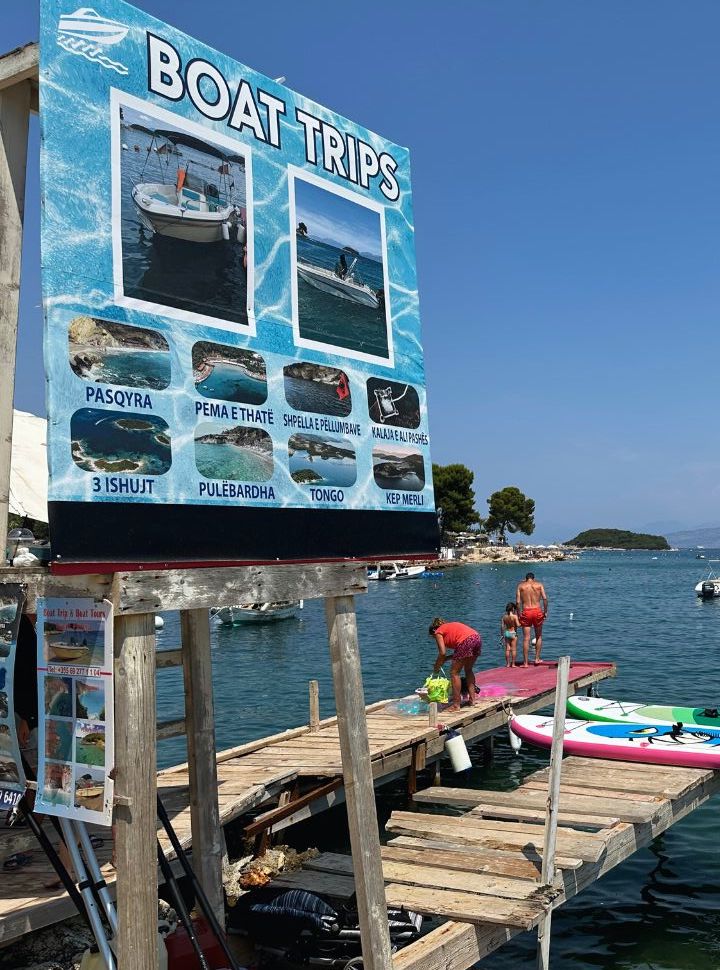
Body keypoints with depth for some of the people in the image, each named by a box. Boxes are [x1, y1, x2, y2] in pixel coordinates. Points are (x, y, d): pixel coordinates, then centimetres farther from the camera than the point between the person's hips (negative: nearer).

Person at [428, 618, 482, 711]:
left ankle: (456, 704, 4)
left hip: (466, 641, -8)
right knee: (468, 669, 26)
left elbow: (442, 653, 0)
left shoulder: (438, 632, 13)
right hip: (477, 638, 8)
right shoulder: (450, 627, 34)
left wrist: (436, 667, 13)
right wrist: (446, 659, 30)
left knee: (454, 672, 4)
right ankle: (472, 699, 26)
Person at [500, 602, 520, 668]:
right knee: (514, 649, 3)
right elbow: (518, 625, -19)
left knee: (507, 649, 9)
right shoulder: (515, 616, -13)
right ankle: (513, 664, 4)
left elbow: (502, 626, 4)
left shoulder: (504, 616, 2)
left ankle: (508, 664, 12)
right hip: (513, 633, -5)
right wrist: (521, 623, 2)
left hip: (506, 633, 5)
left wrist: (502, 635, 13)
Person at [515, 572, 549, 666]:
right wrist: (545, 612, 1)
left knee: (526, 638, 2)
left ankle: (525, 663, 2)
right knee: (539, 636, 19)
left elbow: (518, 602, -2)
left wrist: (518, 614, 5)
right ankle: (537, 659, 19)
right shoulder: (539, 585, 6)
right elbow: (545, 598, -6)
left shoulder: (520, 586, 7)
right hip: (537, 611, 0)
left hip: (526, 612, 0)